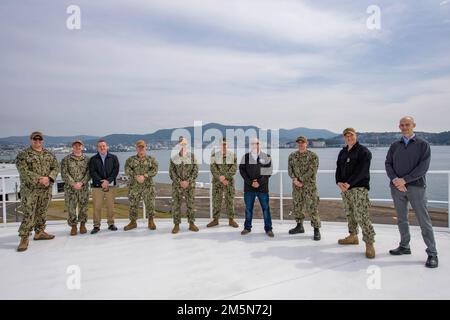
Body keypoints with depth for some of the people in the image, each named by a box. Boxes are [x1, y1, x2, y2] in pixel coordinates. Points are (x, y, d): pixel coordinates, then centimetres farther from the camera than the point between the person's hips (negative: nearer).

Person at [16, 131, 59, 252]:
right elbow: (23, 171, -13)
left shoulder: (49, 155, 11)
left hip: (46, 189, 5)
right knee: (28, 214, -7)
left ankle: (39, 232, 27)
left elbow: (55, 168, 6)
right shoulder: (23, 154, -4)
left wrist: (49, 178, -13)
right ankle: (24, 238, 0)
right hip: (30, 189, -5)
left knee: (42, 212, 13)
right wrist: (39, 179, -19)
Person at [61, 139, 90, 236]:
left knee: (83, 207, 6)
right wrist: (73, 184, -13)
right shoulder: (66, 159, 3)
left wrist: (81, 183, -13)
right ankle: (73, 226, 14)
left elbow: (89, 173, 1)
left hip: (84, 187, 1)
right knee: (71, 208, 1)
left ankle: (83, 225, 22)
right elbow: (64, 173, -4)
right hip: (70, 188, -1)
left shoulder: (87, 159, 6)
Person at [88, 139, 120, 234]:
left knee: (110, 206, 4)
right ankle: (96, 226, 7)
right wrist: (101, 181, -15)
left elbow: (116, 170, 0)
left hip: (110, 185, 0)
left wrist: (108, 180, -13)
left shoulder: (113, 158, 9)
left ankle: (111, 224, 15)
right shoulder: (93, 159, 9)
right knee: (97, 207, -1)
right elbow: (92, 172, -2)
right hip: (97, 186, 0)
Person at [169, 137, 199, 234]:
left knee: (191, 204, 3)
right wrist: (180, 182, -13)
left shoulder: (192, 157, 4)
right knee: (176, 205, 0)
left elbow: (195, 171, -1)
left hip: (190, 185, 0)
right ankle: (176, 225, 9)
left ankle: (192, 224, 14)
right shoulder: (173, 158, 4)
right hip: (177, 185, 0)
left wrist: (188, 181, -12)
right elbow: (172, 172, -1)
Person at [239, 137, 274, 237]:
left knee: (265, 208, 3)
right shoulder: (245, 157, 5)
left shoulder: (266, 157, 2)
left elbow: (268, 172, -2)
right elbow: (242, 170, 0)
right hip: (248, 187, 1)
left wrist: (259, 182, -12)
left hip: (262, 187, -1)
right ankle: (247, 227, 20)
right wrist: (250, 182, -10)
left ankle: (268, 228, 13)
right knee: (248, 208, 8)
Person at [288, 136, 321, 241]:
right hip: (296, 185, 5)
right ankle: (299, 226, 27)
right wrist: (294, 179, -12)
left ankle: (316, 229, 1)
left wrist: (301, 180, -15)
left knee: (312, 207, -7)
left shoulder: (313, 156, -2)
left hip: (309, 185, -4)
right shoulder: (292, 156, 11)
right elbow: (290, 169, 5)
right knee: (297, 205, 12)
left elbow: (312, 170, -11)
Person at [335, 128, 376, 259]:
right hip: (344, 188, 7)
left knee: (361, 216, -13)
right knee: (349, 214, 14)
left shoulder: (363, 151, -5)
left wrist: (349, 183, -20)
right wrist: (339, 182, -7)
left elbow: (361, 171, -14)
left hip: (359, 188, -7)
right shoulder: (342, 152, 16)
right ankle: (353, 236, 29)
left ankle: (369, 244, -8)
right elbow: (338, 169, 12)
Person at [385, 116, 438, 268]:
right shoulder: (394, 145, 12)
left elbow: (423, 167, -9)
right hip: (397, 187, 4)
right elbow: (388, 164, 5)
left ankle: (432, 254, 4)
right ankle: (404, 246, 23)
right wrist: (395, 180, -13)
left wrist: (404, 180, -15)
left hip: (416, 186, -4)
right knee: (401, 219, 11)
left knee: (424, 220, -3)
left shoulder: (423, 144, 1)